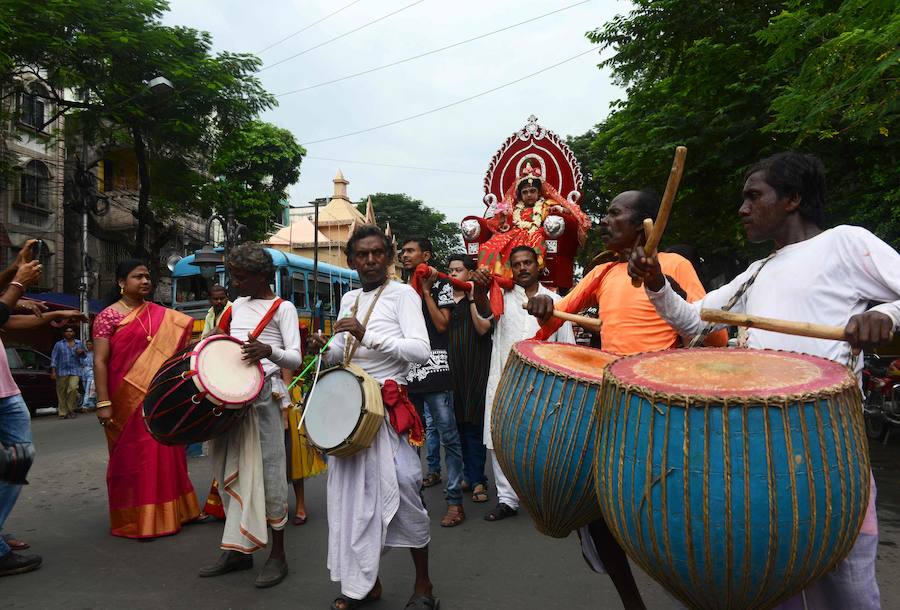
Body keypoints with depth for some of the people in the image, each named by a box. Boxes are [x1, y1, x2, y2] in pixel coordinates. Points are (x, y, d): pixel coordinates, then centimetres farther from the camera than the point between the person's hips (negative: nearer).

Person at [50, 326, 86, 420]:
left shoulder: (79, 343, 15)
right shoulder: (59, 344, 10)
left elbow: (84, 356, 25)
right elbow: (54, 358, 5)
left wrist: (82, 352, 0)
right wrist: (53, 371, -4)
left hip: (75, 370, 0)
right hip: (62, 371, 0)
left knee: (73, 388, -19)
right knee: (61, 392, 1)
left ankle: (71, 409, -3)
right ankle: (63, 412, 8)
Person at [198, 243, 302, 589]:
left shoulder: (282, 308, -2)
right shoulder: (237, 305, 17)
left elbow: (295, 359, -10)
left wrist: (268, 351, -29)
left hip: (263, 395, -7)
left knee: (268, 472, -3)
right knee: (230, 472, 10)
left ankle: (278, 556, 8)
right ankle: (238, 549, 23)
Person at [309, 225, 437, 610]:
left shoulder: (402, 294, -5)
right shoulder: (349, 299, 15)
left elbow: (421, 351, -18)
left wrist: (367, 335, -24)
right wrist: (326, 349, 3)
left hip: (388, 405, -6)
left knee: (402, 489, -8)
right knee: (353, 491, 9)